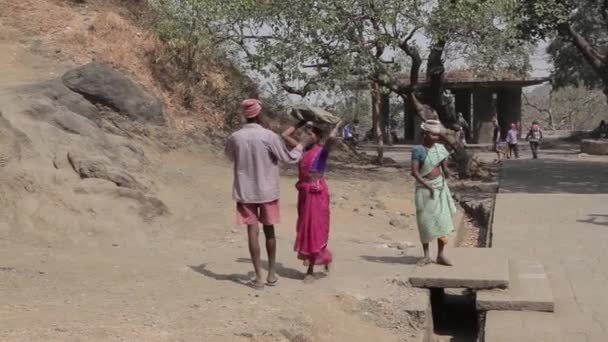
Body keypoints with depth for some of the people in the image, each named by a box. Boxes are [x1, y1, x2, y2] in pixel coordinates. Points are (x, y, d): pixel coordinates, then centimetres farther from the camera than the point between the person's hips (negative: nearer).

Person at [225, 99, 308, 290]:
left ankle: (258, 278, 3)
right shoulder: (269, 136, -12)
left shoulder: (235, 138, -4)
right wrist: (300, 147, 16)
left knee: (253, 232, 3)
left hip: (245, 192, 1)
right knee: (269, 231, 13)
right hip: (267, 191, -1)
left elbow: (230, 156, 17)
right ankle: (271, 275, 20)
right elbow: (289, 158, -3)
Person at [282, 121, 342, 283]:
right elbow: (285, 135, 16)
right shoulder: (304, 148, 9)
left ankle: (311, 269, 6)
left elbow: (332, 138, -31)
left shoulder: (323, 150, -9)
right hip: (304, 191, 7)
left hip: (317, 192, -7)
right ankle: (324, 256, 30)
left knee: (315, 228, 0)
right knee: (305, 228, 13)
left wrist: (337, 126, -13)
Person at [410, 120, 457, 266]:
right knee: (425, 221, 3)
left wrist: (447, 172, -17)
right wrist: (428, 186, -21)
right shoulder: (418, 150, -13)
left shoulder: (440, 148, 2)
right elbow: (414, 172, -18)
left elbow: (445, 168, 6)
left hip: (440, 186, 4)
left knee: (442, 220, 1)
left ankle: (441, 254, 7)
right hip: (424, 188, -4)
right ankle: (426, 255, 14)